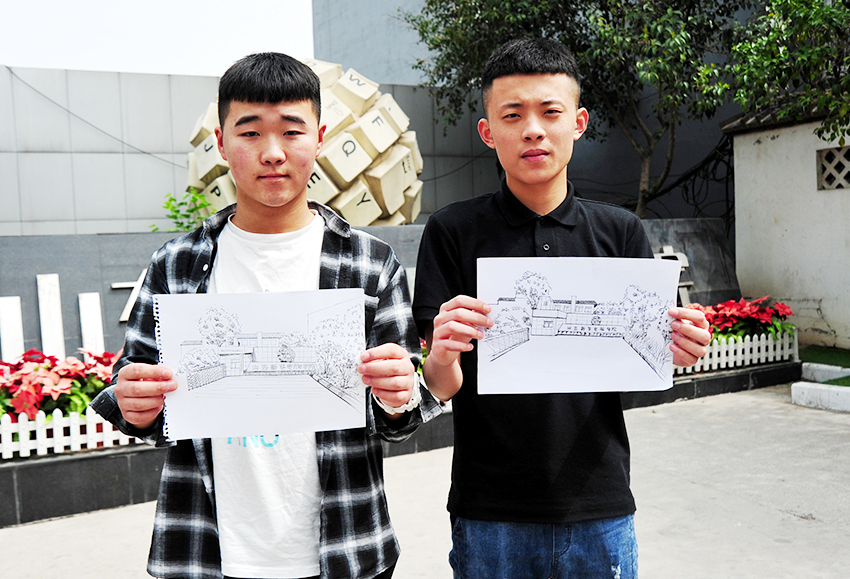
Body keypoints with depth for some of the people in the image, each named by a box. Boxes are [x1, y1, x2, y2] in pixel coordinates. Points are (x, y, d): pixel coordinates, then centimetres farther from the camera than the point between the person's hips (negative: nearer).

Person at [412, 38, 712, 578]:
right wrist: (443, 356, -30)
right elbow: (441, 389, -8)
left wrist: (673, 351, -18)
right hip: (490, 515, -1)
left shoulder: (621, 232, 1)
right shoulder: (453, 231, -6)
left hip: (600, 511, 2)